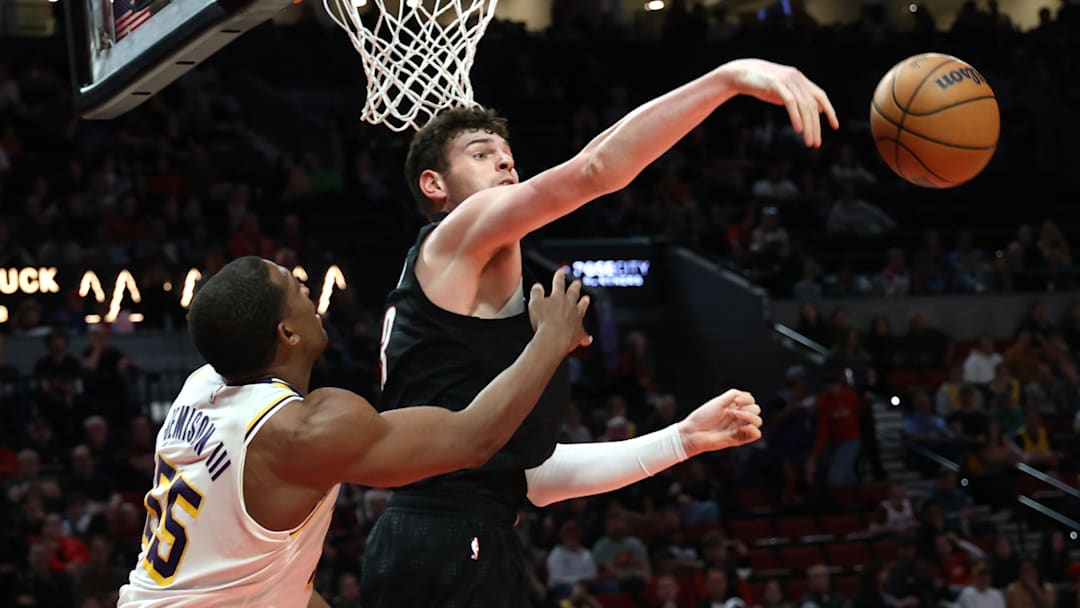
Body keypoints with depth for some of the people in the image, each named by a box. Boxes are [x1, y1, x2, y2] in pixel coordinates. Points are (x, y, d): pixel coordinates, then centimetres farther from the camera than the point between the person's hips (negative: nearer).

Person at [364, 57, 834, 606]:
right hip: (455, 547, -10)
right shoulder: (458, 237, 1)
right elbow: (598, 168, -16)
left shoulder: (446, 291, 27)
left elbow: (531, 471, 23)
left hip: (435, 546, 10)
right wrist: (732, 77, -21)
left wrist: (684, 439, 22)